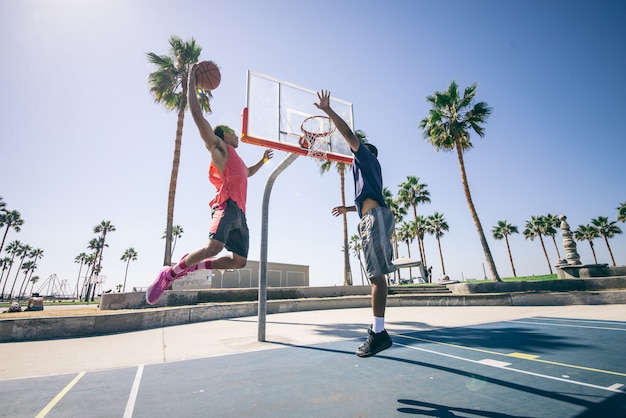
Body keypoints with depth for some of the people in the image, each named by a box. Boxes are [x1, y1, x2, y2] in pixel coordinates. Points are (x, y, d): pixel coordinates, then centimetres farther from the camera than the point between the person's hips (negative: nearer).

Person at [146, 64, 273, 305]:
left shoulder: (236, 160, 31)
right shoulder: (219, 147, 8)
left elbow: (248, 172, 54)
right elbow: (197, 115, 0)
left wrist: (263, 160, 50)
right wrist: (191, 83, 4)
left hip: (239, 212, 9)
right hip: (227, 205, -8)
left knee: (239, 261, 5)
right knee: (214, 247, -30)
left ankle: (191, 265, 16)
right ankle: (169, 274, -8)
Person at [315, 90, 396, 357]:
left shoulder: (366, 157, 12)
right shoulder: (369, 169, 33)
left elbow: (349, 134, -1)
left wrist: (327, 110, 3)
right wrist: (347, 209, 46)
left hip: (375, 217, -9)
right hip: (373, 217, 9)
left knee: (377, 275, -13)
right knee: (375, 275, 6)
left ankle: (378, 332, -11)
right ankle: (377, 330, 11)